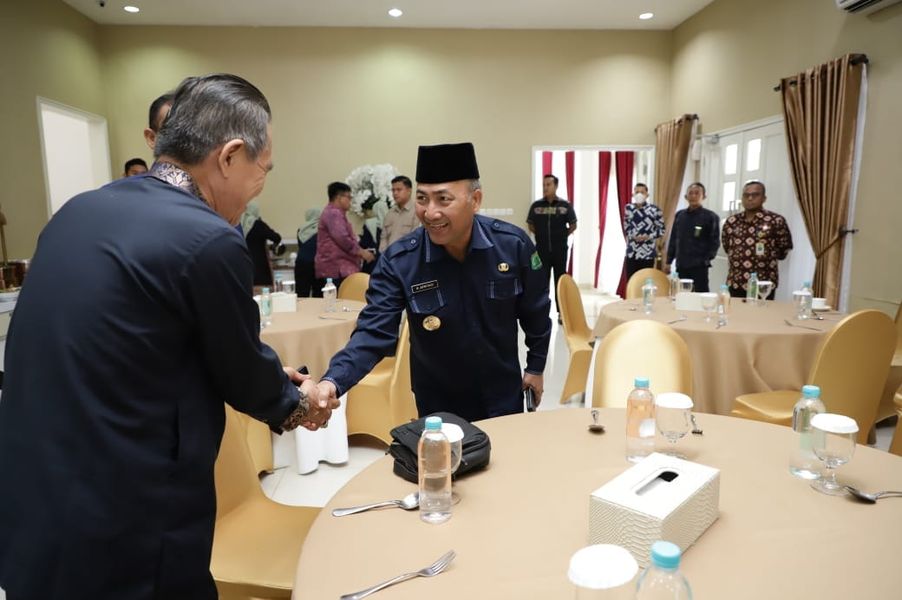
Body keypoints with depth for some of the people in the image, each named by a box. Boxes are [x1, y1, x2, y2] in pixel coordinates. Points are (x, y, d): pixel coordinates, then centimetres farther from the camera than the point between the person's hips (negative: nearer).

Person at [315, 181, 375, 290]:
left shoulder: (335, 213, 24)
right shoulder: (333, 214, -11)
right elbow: (342, 239, -21)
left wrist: (361, 251, 22)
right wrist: (361, 252, -12)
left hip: (339, 267, 11)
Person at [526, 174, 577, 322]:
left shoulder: (565, 205, -3)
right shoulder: (536, 205, 1)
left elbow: (573, 225, 5)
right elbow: (531, 225, 11)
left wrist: (562, 235, 2)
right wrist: (541, 235, 5)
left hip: (560, 250, -1)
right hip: (541, 250, 1)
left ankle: (561, 312, 14)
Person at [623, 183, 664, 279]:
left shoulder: (654, 210, -6)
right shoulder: (628, 208, 5)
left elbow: (661, 230, -3)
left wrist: (647, 236, -16)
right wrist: (632, 236, 1)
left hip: (647, 253, -3)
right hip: (631, 253, 3)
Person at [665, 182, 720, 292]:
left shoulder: (710, 216, -1)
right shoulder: (679, 215, 12)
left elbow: (715, 242, -2)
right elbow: (673, 239, 14)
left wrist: (706, 260, -12)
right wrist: (669, 261, 11)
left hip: (699, 266, -4)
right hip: (681, 265, 4)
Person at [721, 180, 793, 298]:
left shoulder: (776, 221, -6)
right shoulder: (731, 221, 7)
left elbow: (785, 248, 2)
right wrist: (739, 259, 11)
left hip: (763, 285, -3)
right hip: (735, 282, 4)